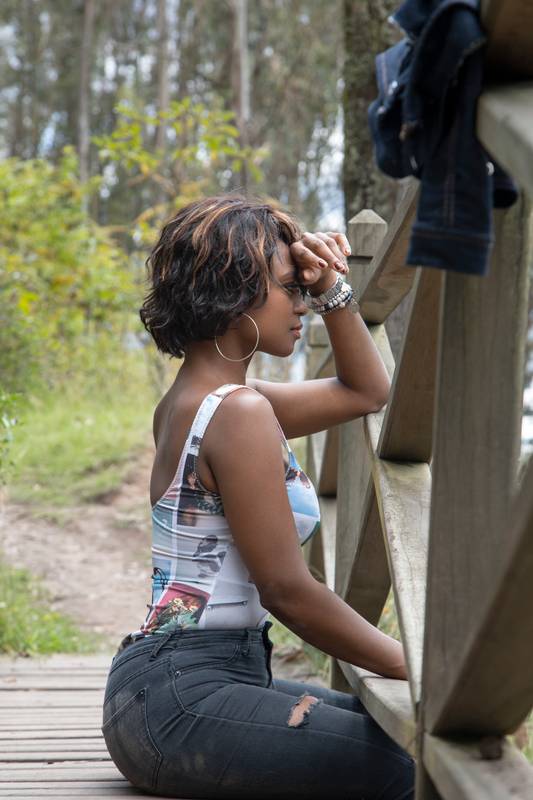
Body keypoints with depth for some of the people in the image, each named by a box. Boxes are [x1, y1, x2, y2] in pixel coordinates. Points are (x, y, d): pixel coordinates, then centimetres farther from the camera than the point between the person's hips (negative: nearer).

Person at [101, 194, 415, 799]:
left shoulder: (189, 399, 15)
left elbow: (366, 391, 27)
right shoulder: (239, 411, -15)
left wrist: (330, 286, 14)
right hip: (184, 696, -10)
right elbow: (286, 589, -16)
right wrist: (414, 665, -7)